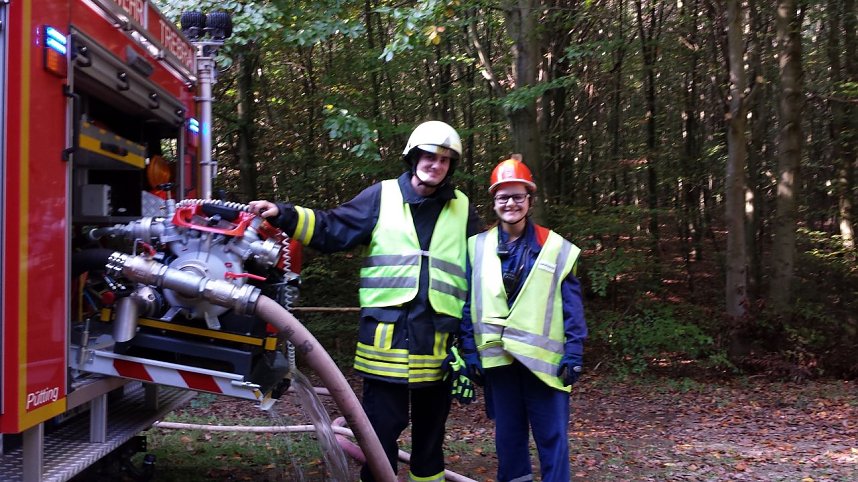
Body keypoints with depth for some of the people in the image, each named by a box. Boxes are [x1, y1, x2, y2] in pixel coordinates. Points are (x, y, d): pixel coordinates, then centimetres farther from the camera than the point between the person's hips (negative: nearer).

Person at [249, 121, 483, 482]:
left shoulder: (462, 209, 10)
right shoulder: (381, 196, 4)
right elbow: (331, 230, 2)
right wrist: (283, 215, -11)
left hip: (438, 340, 2)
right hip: (386, 335, -2)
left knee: (431, 427, 16)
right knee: (381, 427, 4)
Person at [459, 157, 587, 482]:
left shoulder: (556, 248, 0)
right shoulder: (477, 248, 4)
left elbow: (572, 307, -1)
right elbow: (468, 306, 5)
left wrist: (574, 354, -6)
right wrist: (470, 351, 1)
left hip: (543, 359, -2)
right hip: (498, 358, 2)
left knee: (552, 437, 3)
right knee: (508, 435, 13)